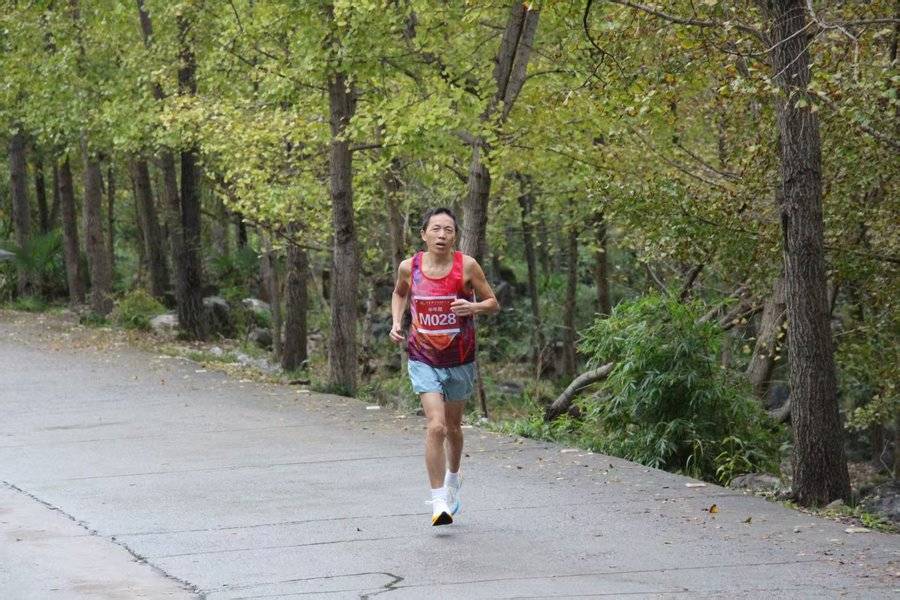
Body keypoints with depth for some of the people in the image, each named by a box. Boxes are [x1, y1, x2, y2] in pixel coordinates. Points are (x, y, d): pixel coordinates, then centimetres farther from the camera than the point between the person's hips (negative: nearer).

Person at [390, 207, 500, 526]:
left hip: (460, 361, 1)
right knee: (436, 426, -19)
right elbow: (399, 293, 16)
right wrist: (396, 322, -1)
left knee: (453, 427, 19)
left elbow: (493, 303, -2)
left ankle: (453, 478, 48)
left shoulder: (467, 265, -10)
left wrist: (473, 307, -23)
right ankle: (439, 502, -15)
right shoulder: (409, 267, -6)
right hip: (424, 361, -1)